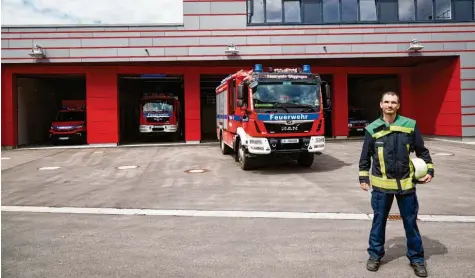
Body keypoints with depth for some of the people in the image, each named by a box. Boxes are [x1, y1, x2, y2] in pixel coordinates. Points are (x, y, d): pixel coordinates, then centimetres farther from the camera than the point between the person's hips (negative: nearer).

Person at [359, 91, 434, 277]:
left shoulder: (410, 125, 0)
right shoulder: (372, 129, -2)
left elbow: (422, 150, 9)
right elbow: (365, 157, 5)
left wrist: (429, 169, 2)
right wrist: (363, 177, 5)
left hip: (406, 183, 1)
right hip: (381, 184, 0)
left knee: (410, 222, 11)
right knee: (379, 221, 10)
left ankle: (416, 258, 26)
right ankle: (375, 255, 25)